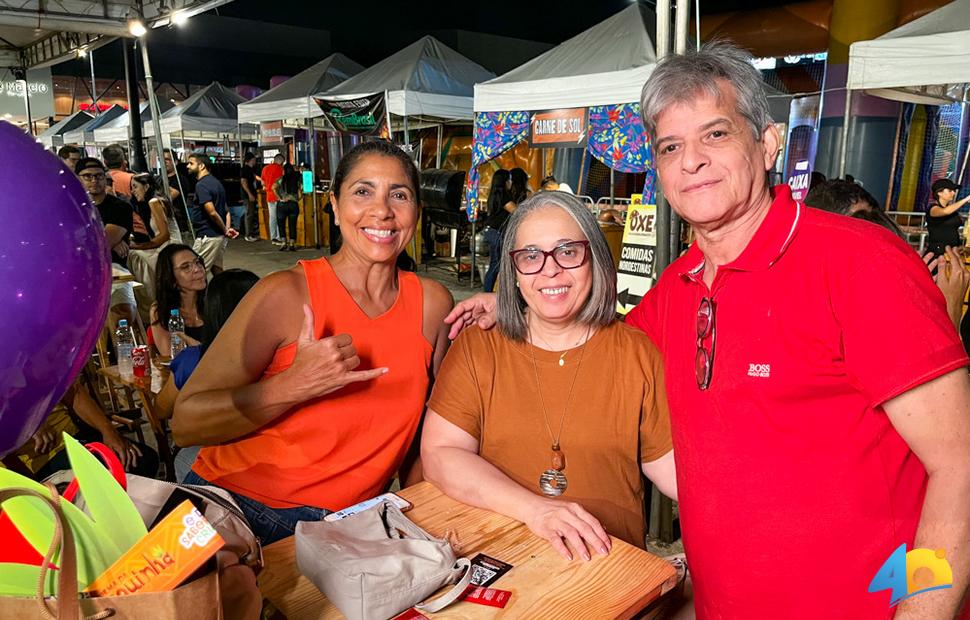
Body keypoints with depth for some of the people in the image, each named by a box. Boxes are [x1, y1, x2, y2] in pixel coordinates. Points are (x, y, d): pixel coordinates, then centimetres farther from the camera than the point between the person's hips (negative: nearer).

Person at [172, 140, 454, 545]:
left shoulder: (432, 303, -1)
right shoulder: (286, 295, -13)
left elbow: (425, 427, 11)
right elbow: (185, 424, -14)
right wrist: (293, 386, -27)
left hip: (343, 524, 4)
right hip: (237, 507, -4)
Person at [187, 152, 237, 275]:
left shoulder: (201, 185, -15)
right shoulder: (216, 182, 15)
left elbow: (212, 212, -24)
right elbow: (226, 210, 15)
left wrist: (225, 230, -12)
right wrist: (227, 228, 2)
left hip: (207, 236, -10)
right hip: (219, 236, 10)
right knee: (217, 270, 15)